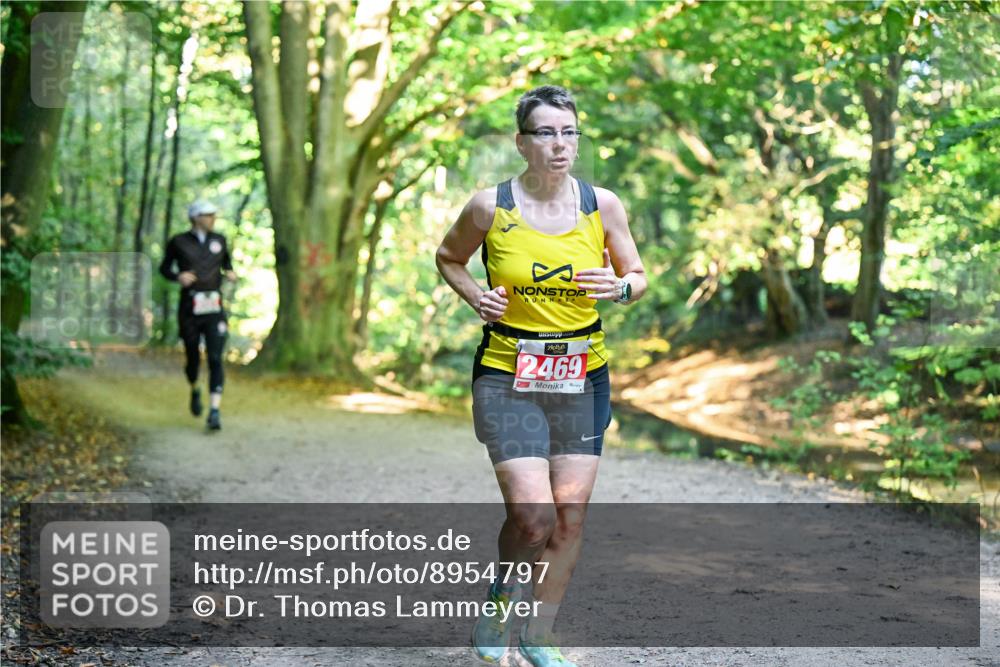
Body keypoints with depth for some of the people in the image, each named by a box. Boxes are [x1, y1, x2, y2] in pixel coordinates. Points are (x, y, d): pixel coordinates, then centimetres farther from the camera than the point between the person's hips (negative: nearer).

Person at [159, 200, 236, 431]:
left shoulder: (219, 240, 8)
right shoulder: (179, 242, -1)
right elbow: (164, 268, 10)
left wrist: (230, 272, 4)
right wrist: (178, 276, -11)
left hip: (214, 310, 1)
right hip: (189, 310, -1)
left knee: (216, 360, -13)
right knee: (193, 359, 9)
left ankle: (215, 412, -18)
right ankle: (195, 391, 43)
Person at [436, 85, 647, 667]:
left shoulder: (603, 204, -1)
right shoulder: (490, 207, -6)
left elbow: (639, 276, 11)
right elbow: (449, 258, 13)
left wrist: (620, 287, -12)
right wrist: (475, 296, -6)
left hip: (582, 378, 3)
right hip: (507, 379, -3)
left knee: (570, 520, 4)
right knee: (533, 519, -13)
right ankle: (499, 603, 18)